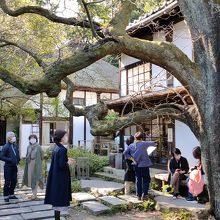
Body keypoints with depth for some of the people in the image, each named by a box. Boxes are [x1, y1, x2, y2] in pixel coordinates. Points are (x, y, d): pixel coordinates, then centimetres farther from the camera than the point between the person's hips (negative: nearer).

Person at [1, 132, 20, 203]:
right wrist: (10, 160, -21)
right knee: (7, 182, 2)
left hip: (14, 167, 6)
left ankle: (11, 194, 28)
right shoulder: (6, 147, -14)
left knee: (14, 181, 13)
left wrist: (18, 160, 4)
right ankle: (6, 196, 14)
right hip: (8, 167, -6)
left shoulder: (15, 146, 5)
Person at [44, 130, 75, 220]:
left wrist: (67, 160, 10)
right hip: (60, 178, -9)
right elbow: (62, 165, -24)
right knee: (59, 200, 0)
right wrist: (69, 163, -7)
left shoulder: (56, 148, 8)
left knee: (57, 200, 16)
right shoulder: (62, 149, -19)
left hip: (55, 177, 9)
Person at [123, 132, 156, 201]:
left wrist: (132, 158, -3)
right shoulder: (144, 144, -9)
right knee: (146, 180, 6)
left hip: (136, 165, 4)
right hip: (144, 165, -4)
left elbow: (125, 153, -6)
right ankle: (144, 195, 1)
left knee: (138, 180, 12)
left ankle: (139, 195, 14)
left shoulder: (131, 145, 1)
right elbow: (153, 143, 0)